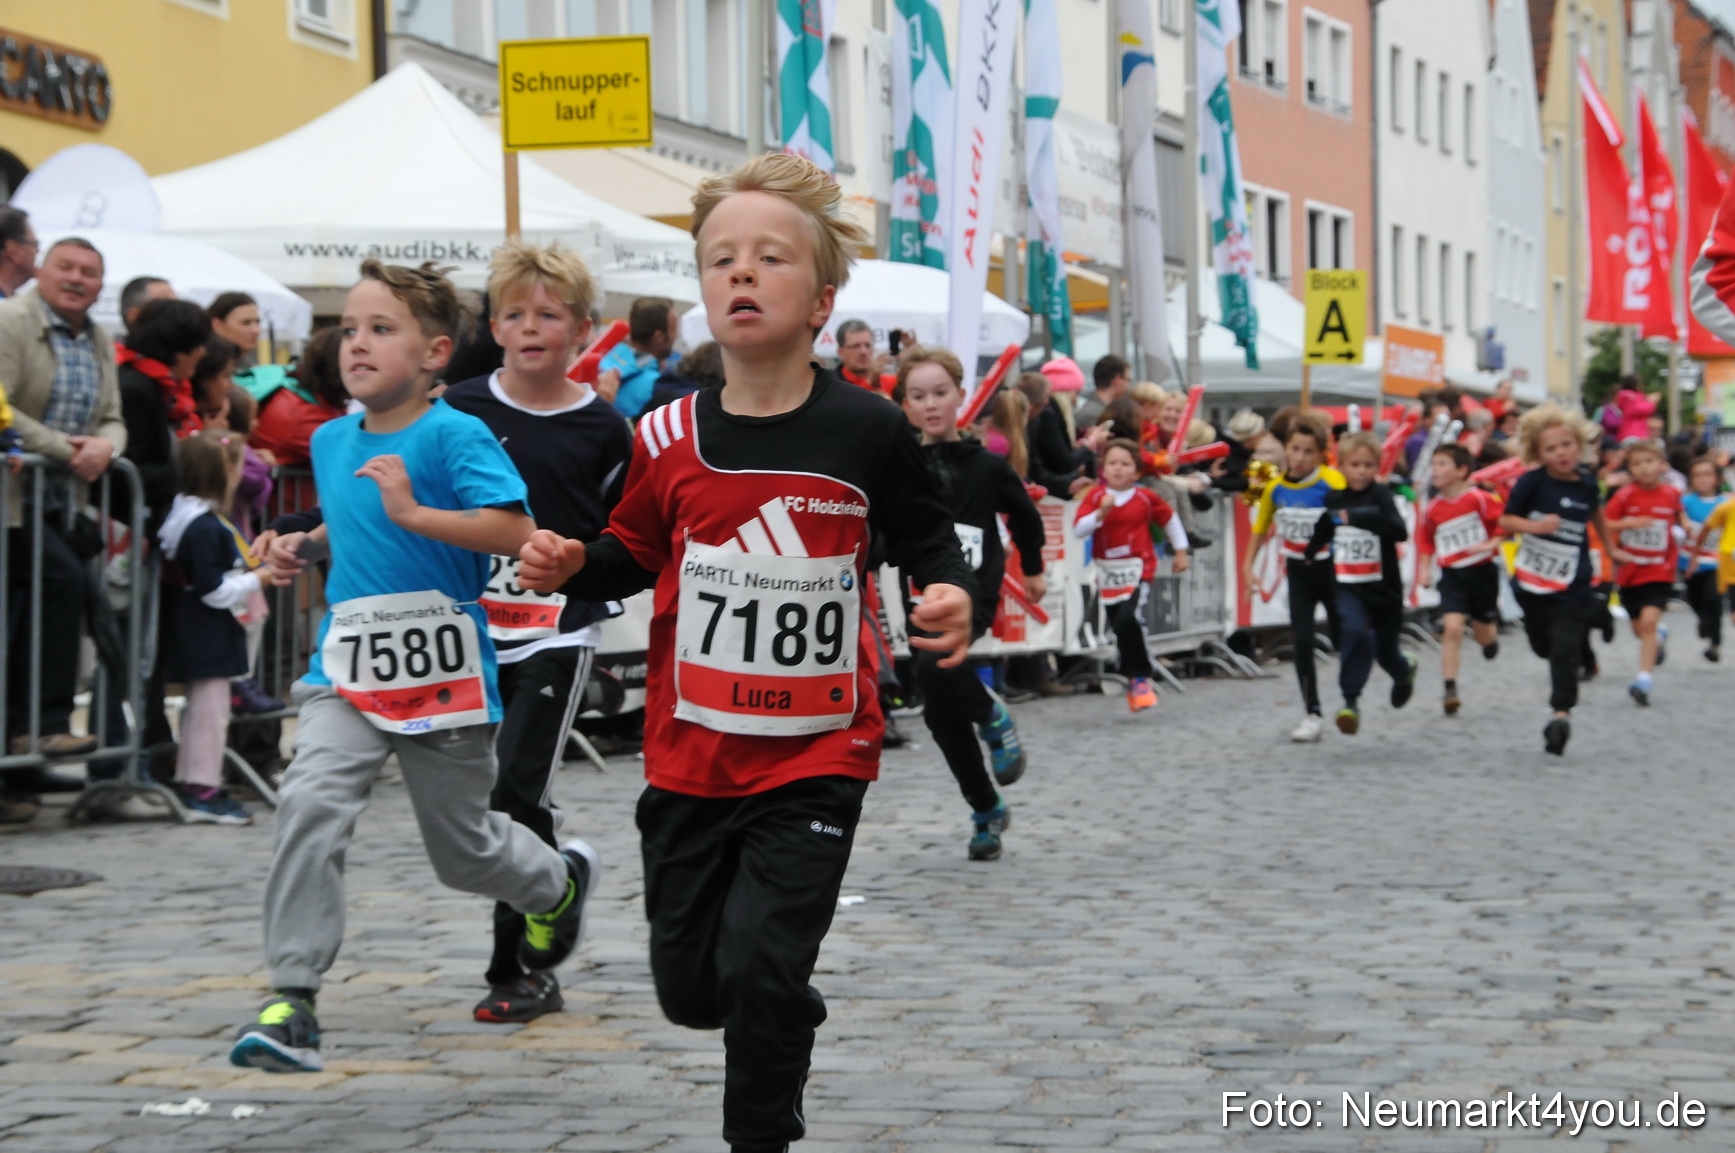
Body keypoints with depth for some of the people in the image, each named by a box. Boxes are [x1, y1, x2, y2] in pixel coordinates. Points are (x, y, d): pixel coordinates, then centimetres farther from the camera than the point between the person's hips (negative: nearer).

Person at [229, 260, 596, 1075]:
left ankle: (561, 883, 47)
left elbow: (514, 531, -22)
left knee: (464, 851, 12)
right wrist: (306, 549, 10)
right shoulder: (331, 441, 10)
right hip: (348, 670, 5)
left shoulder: (454, 436, -12)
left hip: (443, 674, -4)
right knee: (308, 805, -20)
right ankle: (292, 1001, -18)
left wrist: (414, 514, -30)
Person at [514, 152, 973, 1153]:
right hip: (691, 757, 3)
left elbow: (925, 540, 4)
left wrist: (951, 595, -17)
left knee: (760, 969, -14)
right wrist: (572, 566, -9)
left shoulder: (866, 431, -8)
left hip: (816, 758, -3)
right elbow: (636, 556, 12)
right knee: (688, 985, 12)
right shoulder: (671, 439, -2)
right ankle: (792, 1013, 45)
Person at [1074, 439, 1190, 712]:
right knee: (1119, 628, 10)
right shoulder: (1095, 497, -2)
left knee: (1128, 620, -24)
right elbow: (1078, 530, -12)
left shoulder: (1146, 498, -2)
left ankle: (1140, 678, -9)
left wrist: (1181, 551, 20)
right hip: (1108, 574, 3)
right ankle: (1135, 677, 31)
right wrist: (1101, 513, -25)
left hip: (1138, 570, -3)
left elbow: (1170, 518, 15)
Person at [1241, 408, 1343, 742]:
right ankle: (1313, 714, 0)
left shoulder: (1332, 483, -18)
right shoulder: (1275, 487, -4)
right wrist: (1248, 566, 10)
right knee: (1302, 641, -5)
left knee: (1341, 638, 7)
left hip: (1332, 567, -3)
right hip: (1298, 571, 3)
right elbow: (1261, 527, 10)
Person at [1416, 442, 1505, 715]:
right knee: (1453, 628, -16)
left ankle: (1492, 634, 53)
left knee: (1484, 635, 12)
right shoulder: (1431, 509, -1)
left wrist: (1490, 544, -21)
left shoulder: (1480, 499, -12)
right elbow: (1425, 542, 11)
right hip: (1451, 575, 1)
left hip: (1482, 571, -1)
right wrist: (1424, 570, 0)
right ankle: (1450, 690, -13)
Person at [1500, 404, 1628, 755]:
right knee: (1543, 646, 16)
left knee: (1566, 650, -10)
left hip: (1572, 585, 0)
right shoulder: (1532, 481, -11)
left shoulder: (1586, 482, -2)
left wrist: (1611, 549, 28)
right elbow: (1506, 520, -8)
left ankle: (1562, 711, -7)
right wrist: (1536, 526, -25)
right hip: (1531, 581, 0)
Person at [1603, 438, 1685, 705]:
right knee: (1639, 629, 15)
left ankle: (1644, 679, -18)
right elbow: (1603, 525, -12)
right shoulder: (1625, 494, -9)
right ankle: (1660, 635, 51)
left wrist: (1686, 526, -1)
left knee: (1649, 621, -20)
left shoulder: (1671, 494, -3)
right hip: (1630, 570, 2)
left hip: (1660, 571, -1)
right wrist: (1630, 523, -26)